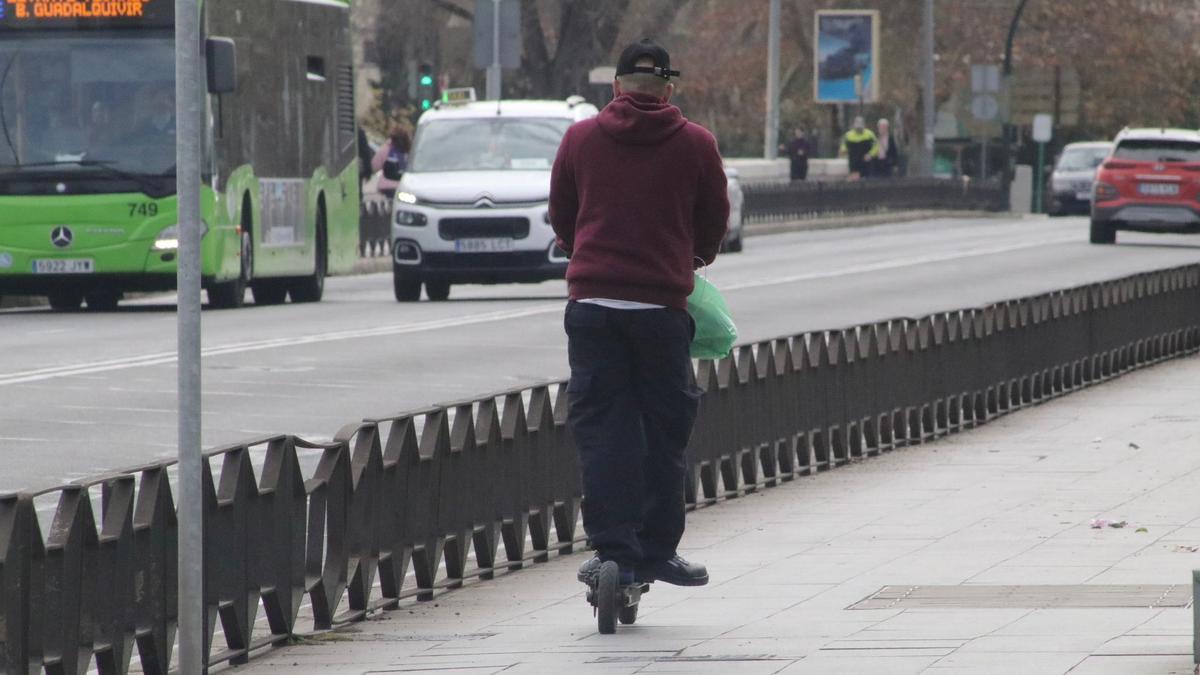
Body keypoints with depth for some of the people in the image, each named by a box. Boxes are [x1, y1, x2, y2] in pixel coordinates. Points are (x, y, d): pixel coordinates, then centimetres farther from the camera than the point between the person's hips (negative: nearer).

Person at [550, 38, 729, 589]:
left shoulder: (580, 138, 5)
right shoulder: (695, 144, 3)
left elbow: (560, 217, 15)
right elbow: (714, 222, 13)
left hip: (592, 299, 1)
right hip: (662, 301, -1)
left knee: (601, 426, 3)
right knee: (664, 430, 9)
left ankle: (614, 552, -4)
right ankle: (657, 552, 12)